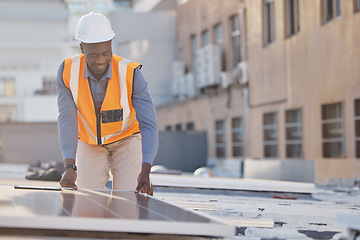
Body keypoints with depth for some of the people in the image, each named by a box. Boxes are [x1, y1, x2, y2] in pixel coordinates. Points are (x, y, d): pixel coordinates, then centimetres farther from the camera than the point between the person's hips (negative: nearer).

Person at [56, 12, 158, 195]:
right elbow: (67, 120, -24)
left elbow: (148, 124, -29)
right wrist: (69, 167, -37)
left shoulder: (131, 74, -28)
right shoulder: (67, 72, -23)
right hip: (89, 143, 2)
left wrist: (145, 171, -43)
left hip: (126, 140, -1)